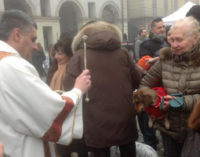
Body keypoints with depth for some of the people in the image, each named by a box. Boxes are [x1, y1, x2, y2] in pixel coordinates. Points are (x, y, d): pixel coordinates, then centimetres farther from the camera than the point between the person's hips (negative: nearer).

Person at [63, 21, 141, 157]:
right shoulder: (123, 52, 2)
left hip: (97, 123, -2)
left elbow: (70, 87, -9)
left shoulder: (79, 55, -5)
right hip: (125, 120, 2)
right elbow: (136, 81, 9)